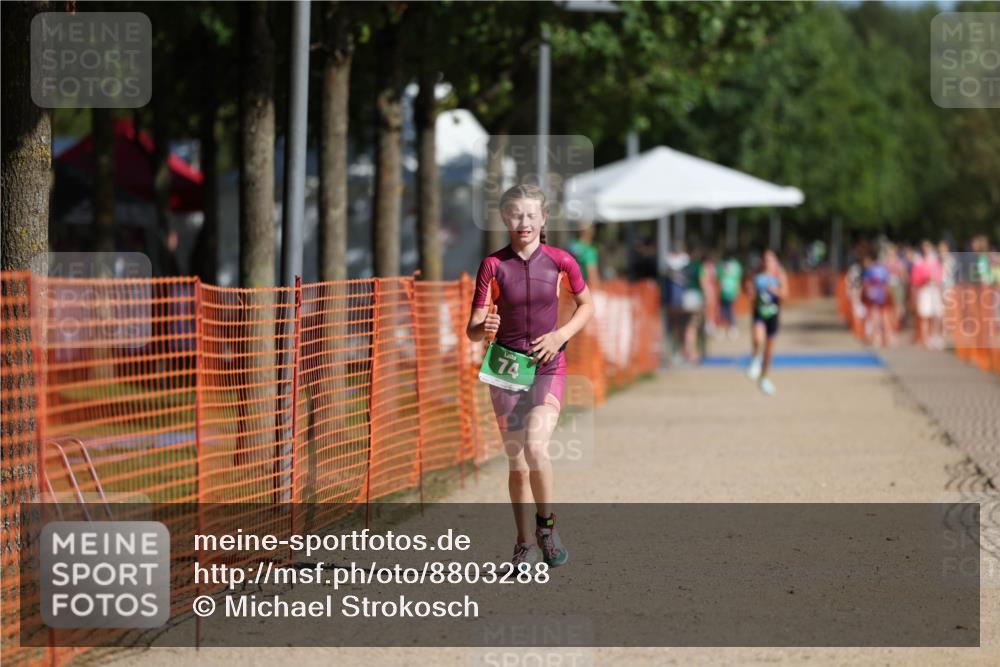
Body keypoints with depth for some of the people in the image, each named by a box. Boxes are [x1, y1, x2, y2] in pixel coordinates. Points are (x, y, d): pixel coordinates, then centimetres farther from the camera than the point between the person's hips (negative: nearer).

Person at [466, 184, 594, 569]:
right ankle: (524, 545, 21)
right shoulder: (493, 265, -4)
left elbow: (586, 305, 12)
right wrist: (484, 328, -29)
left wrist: (561, 335, -5)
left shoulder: (560, 261, -4)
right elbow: (472, 329, -5)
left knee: (535, 447, -23)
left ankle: (546, 525, -1)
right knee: (517, 463, 7)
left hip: (548, 367, -1)